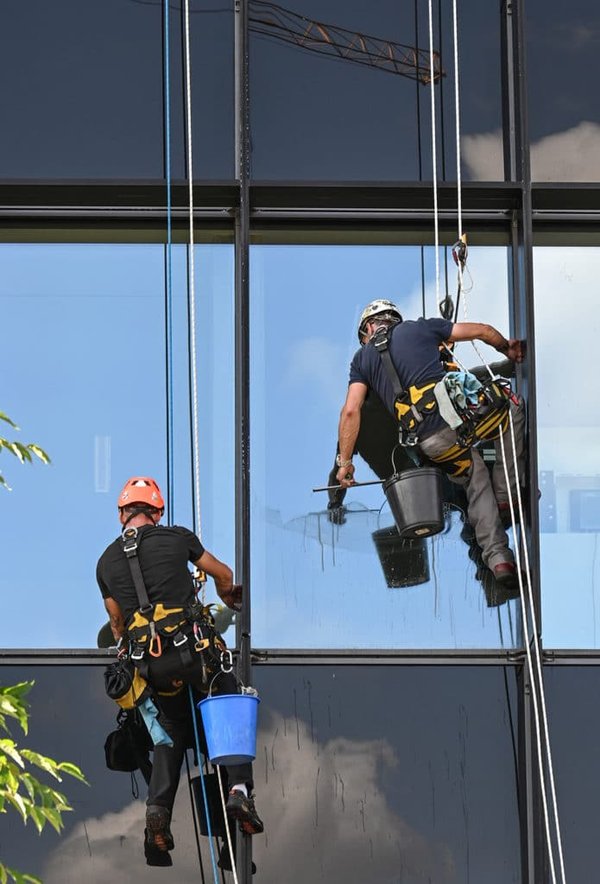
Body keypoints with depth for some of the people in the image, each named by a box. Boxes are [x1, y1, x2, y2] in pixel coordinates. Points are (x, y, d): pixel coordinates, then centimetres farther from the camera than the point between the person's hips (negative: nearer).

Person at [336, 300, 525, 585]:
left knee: (477, 484, 22)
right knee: (513, 409, 28)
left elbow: (351, 411, 11)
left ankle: (497, 556, 11)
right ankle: (507, 494, 22)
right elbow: (482, 331, 24)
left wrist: (345, 461, 16)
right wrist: (507, 350, 43)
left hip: (430, 440, 1)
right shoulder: (419, 327, 23)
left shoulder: (363, 358, 23)